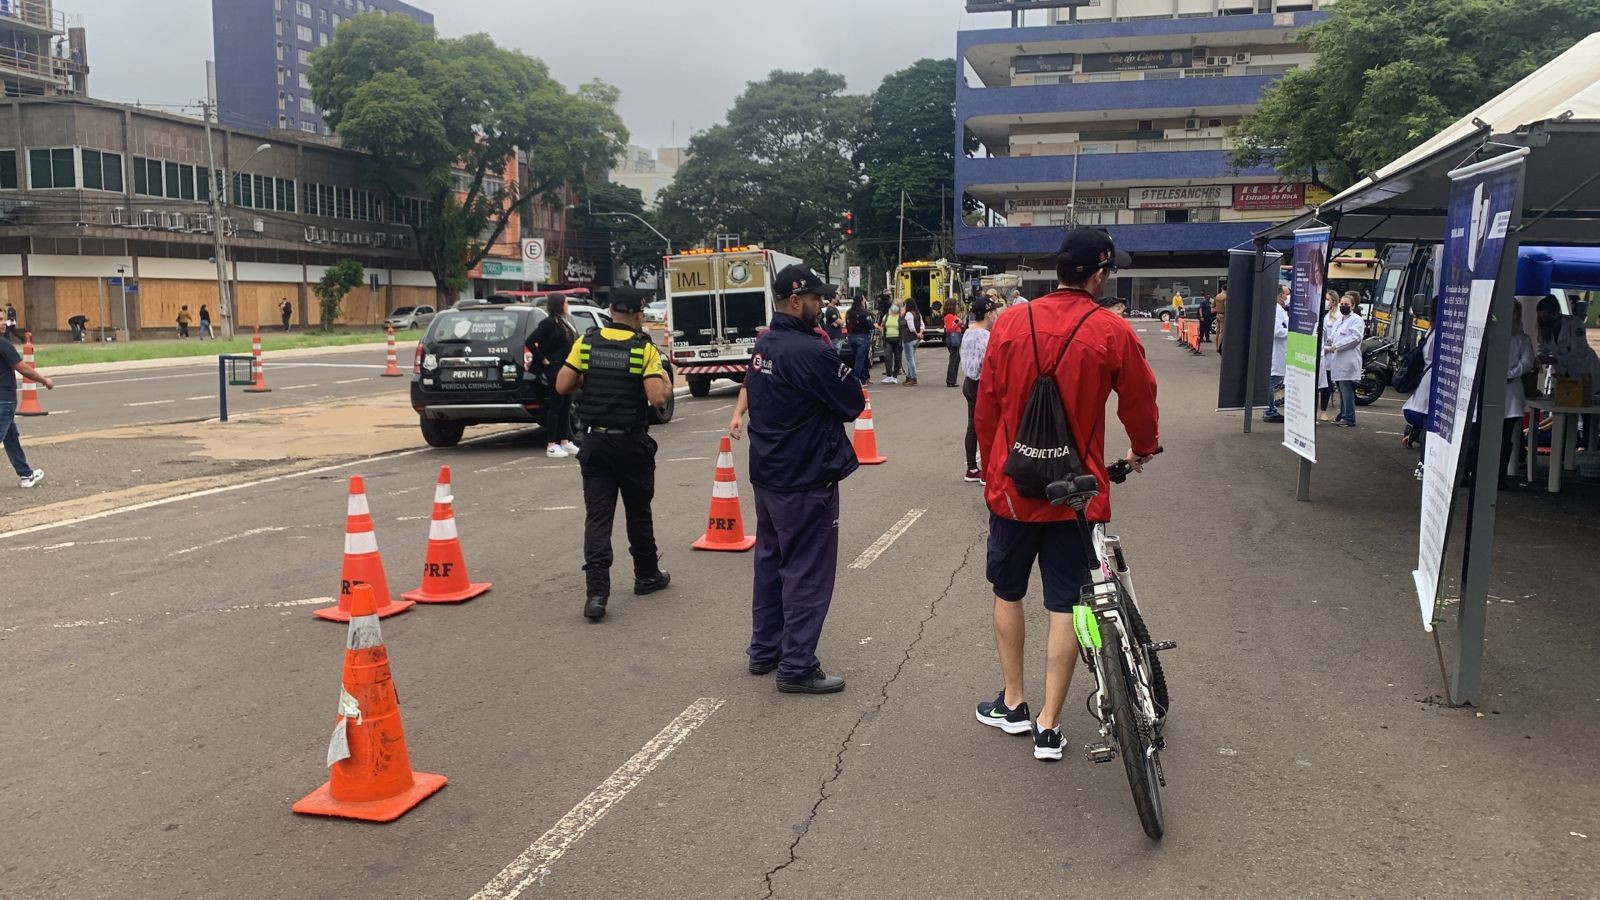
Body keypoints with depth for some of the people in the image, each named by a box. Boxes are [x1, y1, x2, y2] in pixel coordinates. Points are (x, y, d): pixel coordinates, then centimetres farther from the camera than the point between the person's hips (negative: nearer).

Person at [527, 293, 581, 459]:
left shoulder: (564, 322, 13)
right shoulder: (549, 323, -12)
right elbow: (529, 342, -17)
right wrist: (543, 360, -12)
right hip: (555, 369, -8)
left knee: (566, 406, 12)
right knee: (555, 406, -4)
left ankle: (565, 442, 19)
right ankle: (551, 446, 1)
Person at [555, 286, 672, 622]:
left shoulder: (586, 343, -1)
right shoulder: (644, 349, -10)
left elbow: (562, 386, -2)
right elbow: (657, 398, -17)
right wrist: (667, 387, 4)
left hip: (596, 441, 2)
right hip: (632, 443, -2)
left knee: (597, 516, 1)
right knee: (638, 512, 16)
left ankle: (596, 592, -9)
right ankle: (647, 575, 33)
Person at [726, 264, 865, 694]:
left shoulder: (763, 345, 5)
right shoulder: (813, 352, -21)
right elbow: (854, 404, -12)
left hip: (766, 473, 9)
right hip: (805, 480, -9)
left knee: (770, 560, 19)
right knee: (807, 571, 0)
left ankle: (763, 649, 29)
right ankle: (797, 667, 5)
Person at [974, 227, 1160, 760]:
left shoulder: (1010, 324, -4)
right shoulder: (1113, 332, -10)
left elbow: (986, 407, 3)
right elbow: (1139, 402, 2)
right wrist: (1144, 451, 23)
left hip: (1012, 487, 2)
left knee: (1008, 592, 19)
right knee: (1065, 606, 7)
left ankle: (1013, 704, 28)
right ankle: (1048, 726, 11)